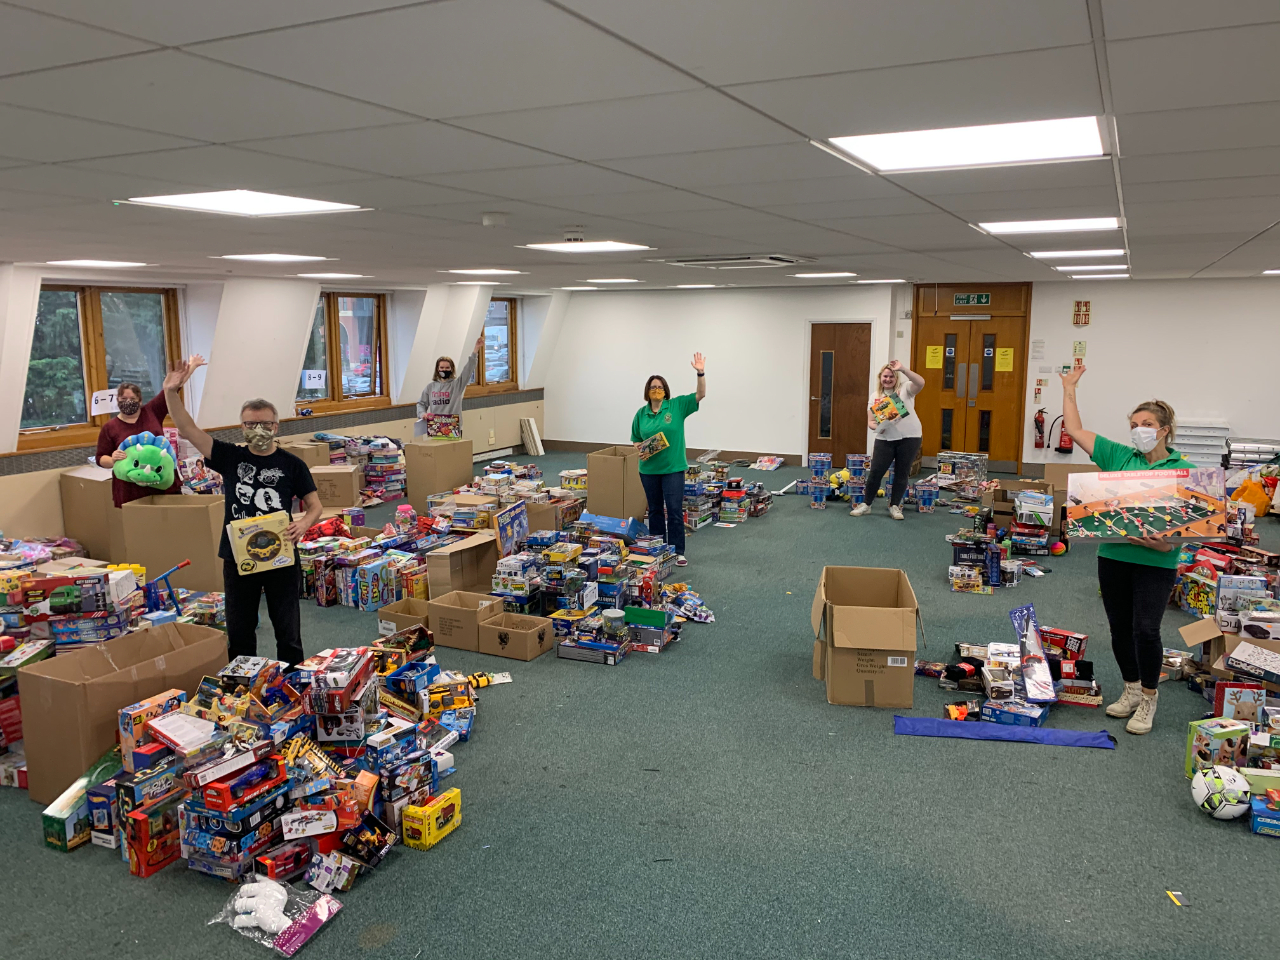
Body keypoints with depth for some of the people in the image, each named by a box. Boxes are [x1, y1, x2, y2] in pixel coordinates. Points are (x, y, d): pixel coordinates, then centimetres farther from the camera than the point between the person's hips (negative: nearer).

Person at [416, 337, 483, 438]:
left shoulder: (457, 384, 1)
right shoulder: (431, 386, 11)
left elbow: (469, 368, -10)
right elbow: (421, 403, 17)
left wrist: (476, 348, -20)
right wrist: (422, 413, -6)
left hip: (453, 429, -2)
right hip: (435, 429, 2)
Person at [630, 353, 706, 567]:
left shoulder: (677, 406, -3)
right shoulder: (641, 413, 3)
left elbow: (701, 394, -10)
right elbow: (635, 439, 12)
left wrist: (700, 373, -23)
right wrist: (638, 447, -10)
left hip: (673, 468, -2)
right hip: (649, 468, 3)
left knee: (674, 510, -5)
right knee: (655, 510, 13)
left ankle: (678, 552, 2)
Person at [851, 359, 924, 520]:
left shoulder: (905, 389, -1)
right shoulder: (875, 397, 8)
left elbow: (920, 383, -23)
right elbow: (870, 421, 7)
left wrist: (903, 370, -32)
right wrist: (877, 427, -16)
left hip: (909, 437, -2)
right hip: (885, 439, 2)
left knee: (902, 473, 6)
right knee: (875, 472, -1)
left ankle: (894, 506, 18)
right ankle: (866, 504, 14)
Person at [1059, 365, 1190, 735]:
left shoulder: (1184, 470, -3)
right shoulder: (1119, 457, 5)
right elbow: (1074, 429, 8)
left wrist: (1169, 542, -22)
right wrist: (1069, 388, 8)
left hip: (1156, 562, -4)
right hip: (1113, 555, 4)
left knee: (1145, 629, -9)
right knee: (1120, 627, 12)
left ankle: (1148, 697, 13)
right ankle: (1131, 690, 30)